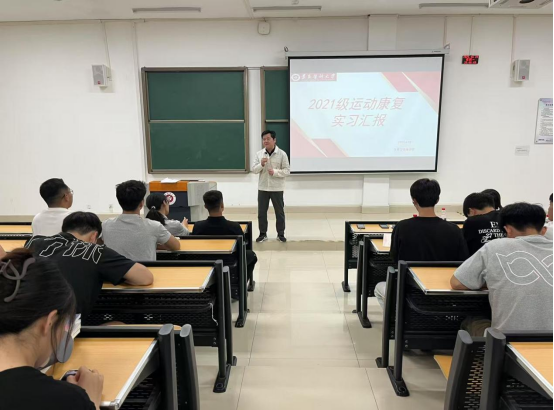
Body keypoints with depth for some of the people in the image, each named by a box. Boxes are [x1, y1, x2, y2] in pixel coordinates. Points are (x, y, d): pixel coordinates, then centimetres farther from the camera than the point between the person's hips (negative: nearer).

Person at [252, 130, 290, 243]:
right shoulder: (259, 154, 2)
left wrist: (275, 172, -22)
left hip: (277, 188, -2)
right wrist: (261, 164, -17)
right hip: (262, 188, 3)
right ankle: (263, 234, 21)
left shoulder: (282, 154, -7)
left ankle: (280, 234, 21)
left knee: (279, 212, 8)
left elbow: (287, 171, -8)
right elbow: (254, 169, 2)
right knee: (261, 212, 7)